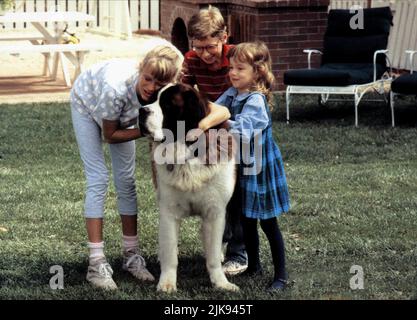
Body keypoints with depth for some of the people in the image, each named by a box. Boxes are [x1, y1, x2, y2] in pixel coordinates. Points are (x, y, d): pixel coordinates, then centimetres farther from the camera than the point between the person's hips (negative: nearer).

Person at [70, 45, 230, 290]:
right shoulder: (117, 87, -45)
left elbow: (222, 112, -38)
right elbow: (109, 135, -26)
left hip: (122, 112, 4)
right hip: (87, 104, -4)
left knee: (126, 179, 1)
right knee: (98, 179, -12)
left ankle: (131, 255, 11)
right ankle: (97, 264, -12)